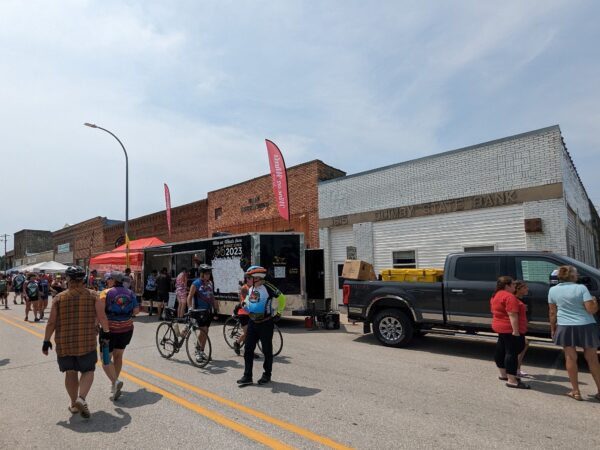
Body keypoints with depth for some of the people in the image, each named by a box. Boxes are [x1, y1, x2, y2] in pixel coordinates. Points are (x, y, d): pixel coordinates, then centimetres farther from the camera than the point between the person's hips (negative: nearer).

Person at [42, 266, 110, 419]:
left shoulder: (59, 298, -2)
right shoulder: (93, 296, -5)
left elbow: (51, 323, -1)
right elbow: (102, 318, -7)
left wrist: (46, 340, 10)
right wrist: (105, 331, 9)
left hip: (64, 342, 2)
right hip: (86, 342, -2)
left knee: (70, 373, 15)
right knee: (88, 371, 11)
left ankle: (74, 403, 25)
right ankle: (81, 398, -9)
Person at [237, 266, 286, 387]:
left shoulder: (267, 287, -16)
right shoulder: (250, 289, 8)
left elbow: (282, 298, -9)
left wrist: (278, 312, -5)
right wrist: (243, 305, 6)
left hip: (265, 323, -7)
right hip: (252, 323, 7)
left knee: (267, 350, 7)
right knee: (248, 350, 6)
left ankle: (267, 376, 21)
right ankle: (247, 377, 15)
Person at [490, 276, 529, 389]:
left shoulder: (496, 296, 14)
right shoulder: (509, 296, -18)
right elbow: (512, 315, -24)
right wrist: (516, 330, -25)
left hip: (500, 327, 10)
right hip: (510, 329, -10)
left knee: (501, 350, 16)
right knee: (512, 352, -8)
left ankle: (503, 374, 27)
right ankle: (512, 380, -7)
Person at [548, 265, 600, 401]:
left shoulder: (553, 290, 1)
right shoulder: (581, 288, -7)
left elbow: (552, 313, 5)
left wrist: (553, 329, 15)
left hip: (566, 327, 1)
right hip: (586, 326, -1)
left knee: (571, 358, 7)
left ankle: (576, 392, 12)